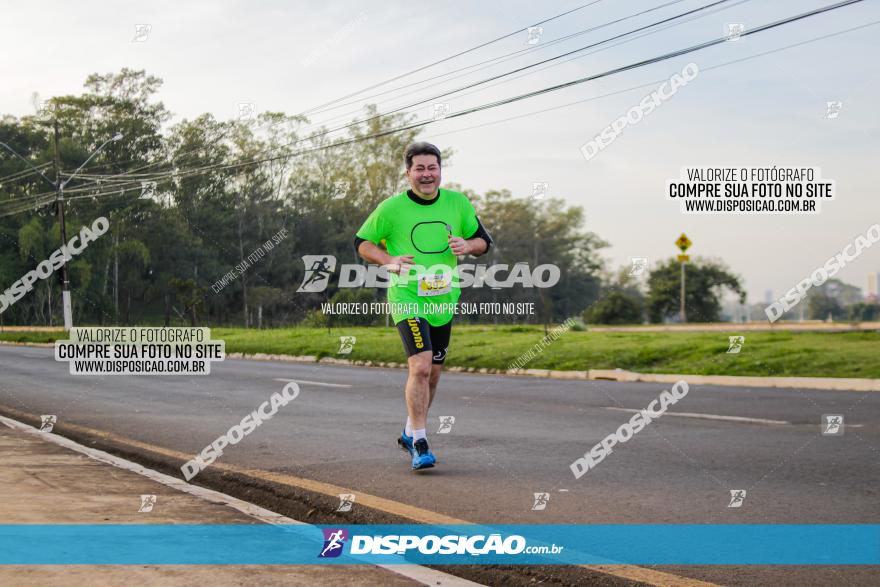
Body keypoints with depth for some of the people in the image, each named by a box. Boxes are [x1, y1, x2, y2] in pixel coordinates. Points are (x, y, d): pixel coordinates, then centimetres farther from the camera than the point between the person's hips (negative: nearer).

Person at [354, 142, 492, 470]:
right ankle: (420, 444, -10)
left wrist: (467, 246, -11)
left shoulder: (458, 203, 3)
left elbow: (483, 240, 12)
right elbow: (361, 243, 4)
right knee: (421, 367, -20)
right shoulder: (391, 208, -7)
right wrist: (389, 261, -15)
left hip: (444, 300, 5)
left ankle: (410, 433, 34)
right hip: (406, 298, -5)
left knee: (433, 373, 13)